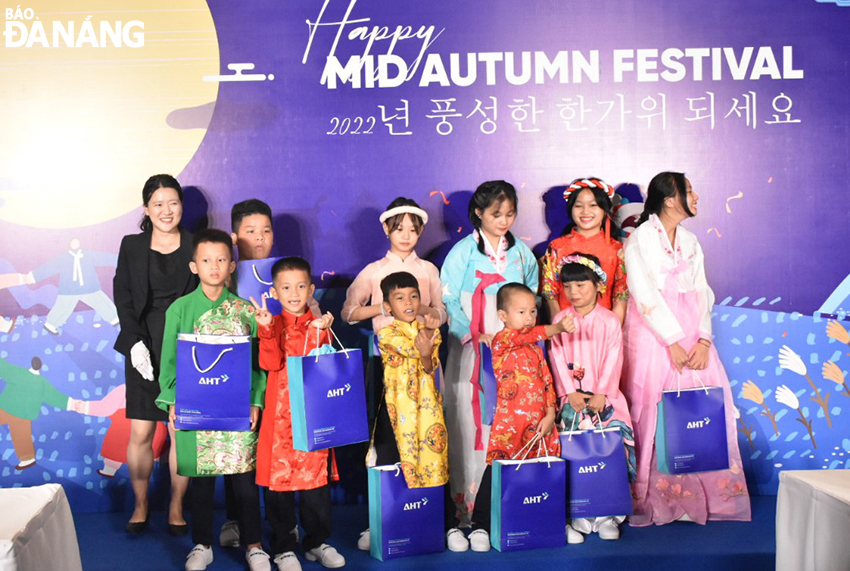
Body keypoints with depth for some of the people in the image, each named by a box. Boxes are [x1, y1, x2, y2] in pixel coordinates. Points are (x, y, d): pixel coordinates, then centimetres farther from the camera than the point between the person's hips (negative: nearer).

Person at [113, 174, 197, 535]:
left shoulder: (196, 246, 4)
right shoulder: (132, 246, 8)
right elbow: (123, 298, 3)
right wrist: (136, 343, -10)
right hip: (144, 349, 1)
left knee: (183, 434, 1)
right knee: (140, 435, 2)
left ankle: (176, 507, 17)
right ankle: (141, 505, 20)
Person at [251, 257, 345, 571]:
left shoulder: (320, 324, 9)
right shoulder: (274, 325, 1)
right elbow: (271, 363, -15)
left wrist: (322, 332, -11)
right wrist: (266, 329, -28)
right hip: (280, 413, -2)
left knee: (316, 475, 8)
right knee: (278, 475, 2)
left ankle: (317, 542, 23)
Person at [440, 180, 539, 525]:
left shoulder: (521, 252, 12)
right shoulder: (463, 251, 1)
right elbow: (446, 300, -4)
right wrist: (473, 335, -13)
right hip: (471, 350, -3)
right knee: (469, 417, -6)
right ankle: (468, 500, 0)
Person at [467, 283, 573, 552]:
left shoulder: (536, 348, 18)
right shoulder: (501, 341, -3)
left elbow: (547, 380, 17)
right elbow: (521, 335, -23)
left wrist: (550, 413, 5)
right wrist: (557, 328, -33)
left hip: (540, 423, 6)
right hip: (509, 424, -6)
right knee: (496, 474, -5)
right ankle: (480, 527, 4)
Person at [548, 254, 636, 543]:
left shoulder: (610, 321, 4)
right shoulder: (561, 320, 9)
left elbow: (613, 360, -3)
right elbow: (558, 359, 1)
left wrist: (602, 394, -14)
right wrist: (570, 392, -11)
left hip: (603, 397, -1)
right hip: (572, 397, 1)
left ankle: (607, 516, -3)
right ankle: (577, 517, -8)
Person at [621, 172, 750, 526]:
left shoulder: (690, 241, 18)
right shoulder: (641, 237, -1)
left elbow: (701, 293, 11)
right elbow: (644, 294, -10)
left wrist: (703, 340, -4)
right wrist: (672, 342, -14)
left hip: (690, 333, 6)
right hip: (652, 333, -6)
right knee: (655, 413, -8)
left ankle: (701, 496, 6)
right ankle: (655, 499, -1)